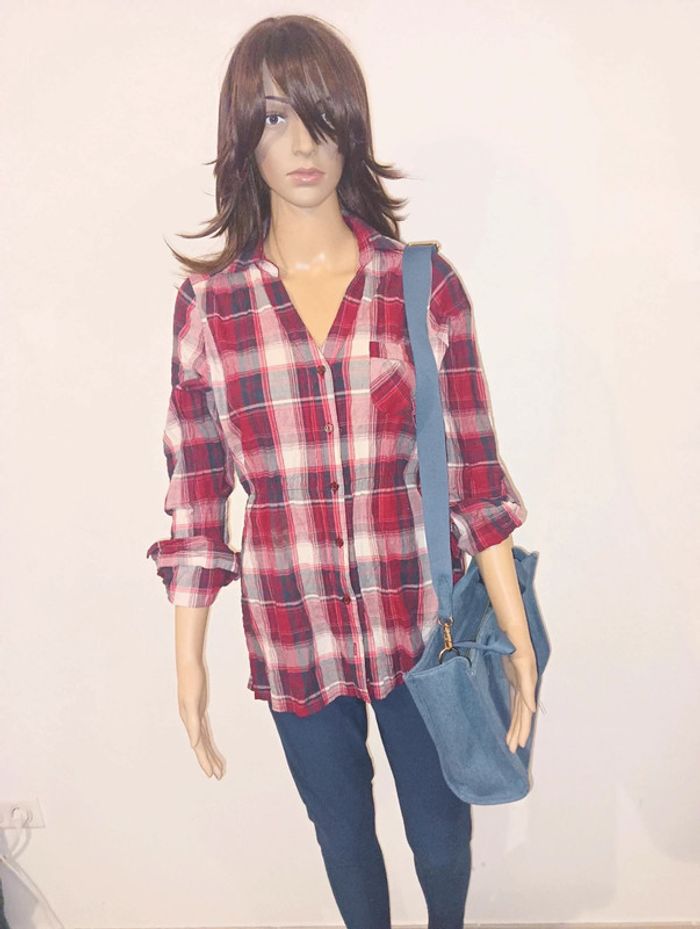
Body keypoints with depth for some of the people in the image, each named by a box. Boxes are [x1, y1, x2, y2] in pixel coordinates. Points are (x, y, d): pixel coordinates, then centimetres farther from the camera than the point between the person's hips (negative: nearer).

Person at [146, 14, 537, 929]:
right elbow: (197, 492, -2)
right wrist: (189, 657, -1)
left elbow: (474, 472, -5)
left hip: (421, 622, 0)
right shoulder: (207, 300, -6)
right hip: (293, 637, 1)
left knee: (443, 833, 21)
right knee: (343, 835, 23)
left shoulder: (424, 283, -7)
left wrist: (519, 637, -6)